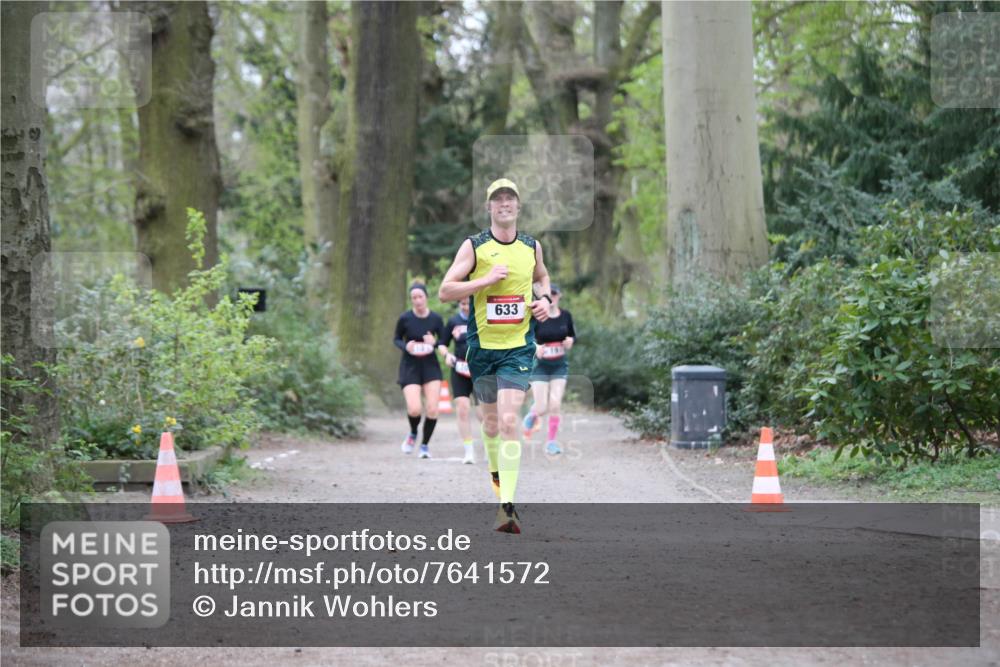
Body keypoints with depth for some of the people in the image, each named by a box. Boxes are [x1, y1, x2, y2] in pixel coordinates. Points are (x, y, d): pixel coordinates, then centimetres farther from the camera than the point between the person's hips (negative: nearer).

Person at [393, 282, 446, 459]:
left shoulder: (436, 319, -4)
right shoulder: (405, 319, -8)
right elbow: (396, 339, 6)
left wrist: (435, 342, -16)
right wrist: (405, 346, -15)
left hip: (430, 365, 2)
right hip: (410, 367, -2)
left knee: (432, 409, -7)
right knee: (414, 409, -15)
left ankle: (425, 445, 14)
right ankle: (413, 434, 19)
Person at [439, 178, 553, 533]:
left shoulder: (532, 247, 5)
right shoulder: (474, 246, -4)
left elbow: (542, 277, 27)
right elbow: (445, 290, -9)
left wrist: (544, 299, 6)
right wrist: (487, 279, -19)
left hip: (518, 347, -1)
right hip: (482, 346, 1)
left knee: (509, 420, -15)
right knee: (490, 418, 15)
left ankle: (507, 505, -21)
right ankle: (496, 472, 46)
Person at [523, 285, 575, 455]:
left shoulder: (565, 315, 1)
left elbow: (572, 335, 14)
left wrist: (570, 341, -9)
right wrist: (535, 347, -33)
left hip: (560, 366, 2)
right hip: (540, 366, -2)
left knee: (555, 405, -9)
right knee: (542, 408, -4)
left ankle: (552, 442, 5)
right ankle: (532, 415, 34)